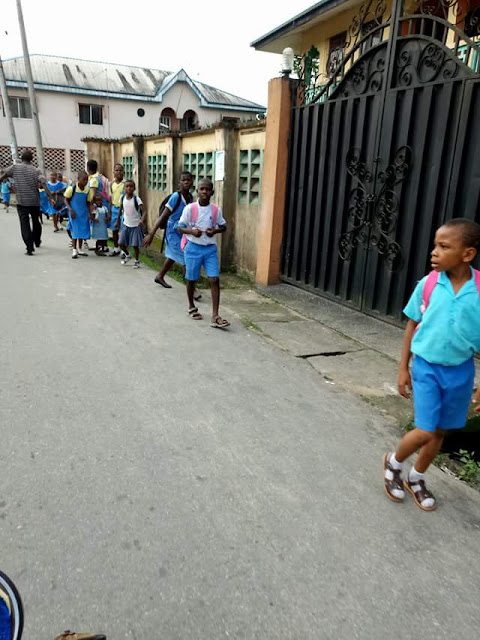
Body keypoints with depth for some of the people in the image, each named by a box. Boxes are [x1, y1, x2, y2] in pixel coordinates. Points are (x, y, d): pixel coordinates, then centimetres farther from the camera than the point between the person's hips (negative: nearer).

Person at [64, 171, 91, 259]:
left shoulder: (87, 190, 1)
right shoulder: (72, 188, -12)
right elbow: (66, 200, -4)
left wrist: (89, 212, 5)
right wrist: (70, 210, -15)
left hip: (84, 213, 5)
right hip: (74, 212, -5)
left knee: (83, 230, 9)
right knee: (75, 230, -6)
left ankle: (80, 249, 22)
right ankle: (74, 250, 0)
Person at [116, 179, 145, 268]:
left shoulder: (136, 199, -15)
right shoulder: (123, 198, -2)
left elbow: (143, 211, -23)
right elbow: (120, 210, 12)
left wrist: (142, 220, -40)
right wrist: (117, 221, 15)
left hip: (136, 225, -4)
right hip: (126, 224, 4)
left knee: (135, 245, -3)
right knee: (121, 243, 5)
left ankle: (137, 261, 19)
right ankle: (128, 255, 34)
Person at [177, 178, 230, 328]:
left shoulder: (216, 210, 0)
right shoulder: (190, 208, -6)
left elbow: (223, 226, 12)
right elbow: (180, 227, -2)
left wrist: (215, 230, -10)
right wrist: (191, 231, -21)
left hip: (210, 249, 1)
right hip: (193, 248, -1)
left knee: (215, 280, -8)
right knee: (191, 279, 11)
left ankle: (215, 316, -7)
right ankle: (191, 307, 35)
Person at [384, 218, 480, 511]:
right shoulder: (427, 285, -11)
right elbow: (412, 326, 0)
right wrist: (403, 368, 2)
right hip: (426, 367, -1)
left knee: (439, 431, 15)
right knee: (425, 431, -4)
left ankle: (416, 478, 37)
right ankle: (393, 463, 25)